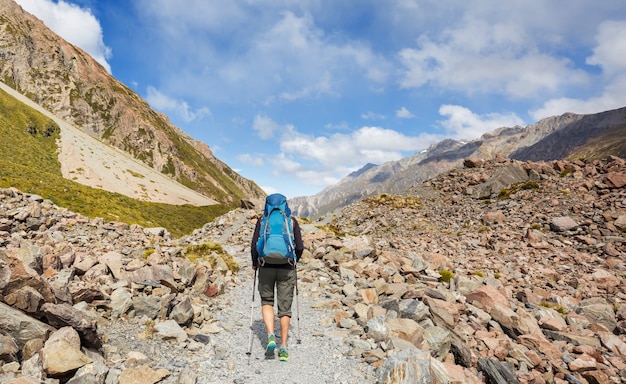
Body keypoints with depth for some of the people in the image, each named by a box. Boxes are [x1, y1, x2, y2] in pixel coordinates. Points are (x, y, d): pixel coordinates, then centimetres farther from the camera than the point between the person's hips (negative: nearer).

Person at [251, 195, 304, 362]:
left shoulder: (262, 220, 2)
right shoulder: (292, 221, 5)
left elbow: (255, 245, -3)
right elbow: (299, 247, 2)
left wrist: (255, 263, 13)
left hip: (266, 267, 0)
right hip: (287, 268, 1)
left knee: (267, 301, 18)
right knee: (285, 306, 9)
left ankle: (271, 336, -1)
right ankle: (283, 347, 8)